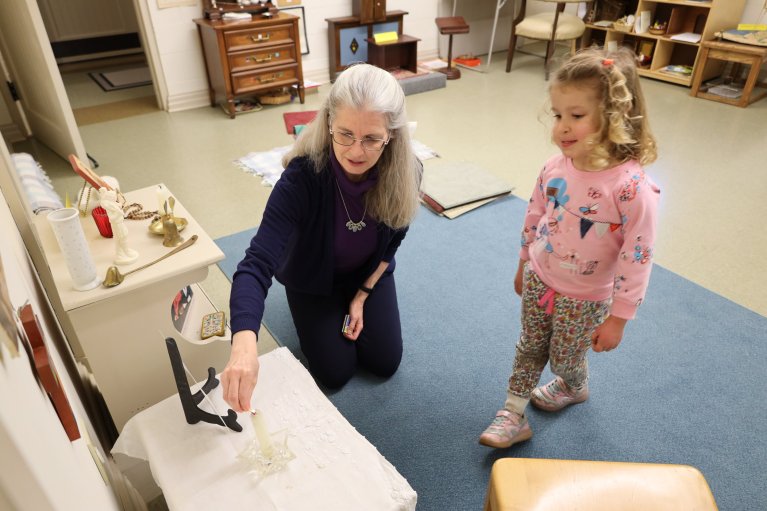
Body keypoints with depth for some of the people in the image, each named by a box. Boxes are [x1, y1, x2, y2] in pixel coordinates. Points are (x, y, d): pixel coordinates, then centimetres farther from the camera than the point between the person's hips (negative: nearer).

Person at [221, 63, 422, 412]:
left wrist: (362, 296, -7)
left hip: (369, 274, 3)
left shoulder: (404, 174, -28)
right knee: (335, 374, 0)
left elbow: (391, 242, -8)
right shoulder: (303, 176, -39)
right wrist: (244, 343, -64)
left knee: (385, 363, 6)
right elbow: (258, 263, -47)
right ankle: (312, 316, 28)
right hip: (314, 279, -2)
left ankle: (349, 304, 32)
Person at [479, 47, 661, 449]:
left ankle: (574, 389, 55)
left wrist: (618, 317, -16)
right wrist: (523, 266, 14)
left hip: (585, 299, -4)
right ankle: (513, 415, 34)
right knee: (529, 349, 18)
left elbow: (637, 256, -23)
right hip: (538, 281, 4)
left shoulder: (632, 187, -29)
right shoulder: (555, 168, -12)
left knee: (565, 359, 20)